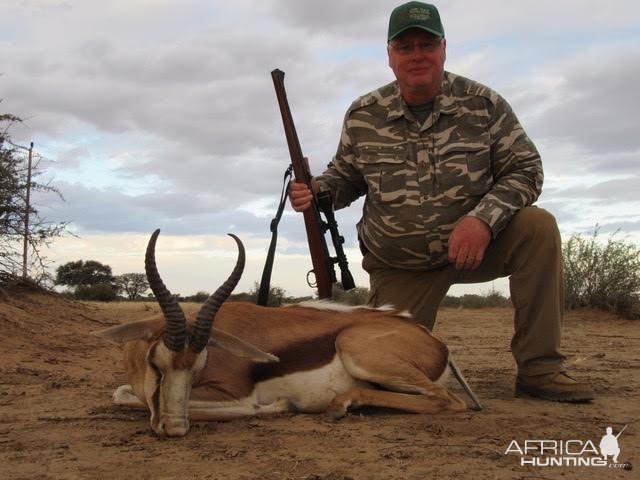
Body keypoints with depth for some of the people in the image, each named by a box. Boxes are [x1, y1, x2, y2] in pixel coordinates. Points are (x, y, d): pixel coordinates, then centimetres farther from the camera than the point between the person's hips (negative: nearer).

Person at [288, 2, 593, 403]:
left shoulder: (484, 105, -9)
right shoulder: (363, 117, -6)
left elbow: (526, 169, -9)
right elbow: (345, 178, 8)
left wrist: (485, 217, -27)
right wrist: (315, 190, -16)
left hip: (474, 244, 0)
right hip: (398, 266, 1)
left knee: (538, 226, -28)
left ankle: (539, 369, -17)